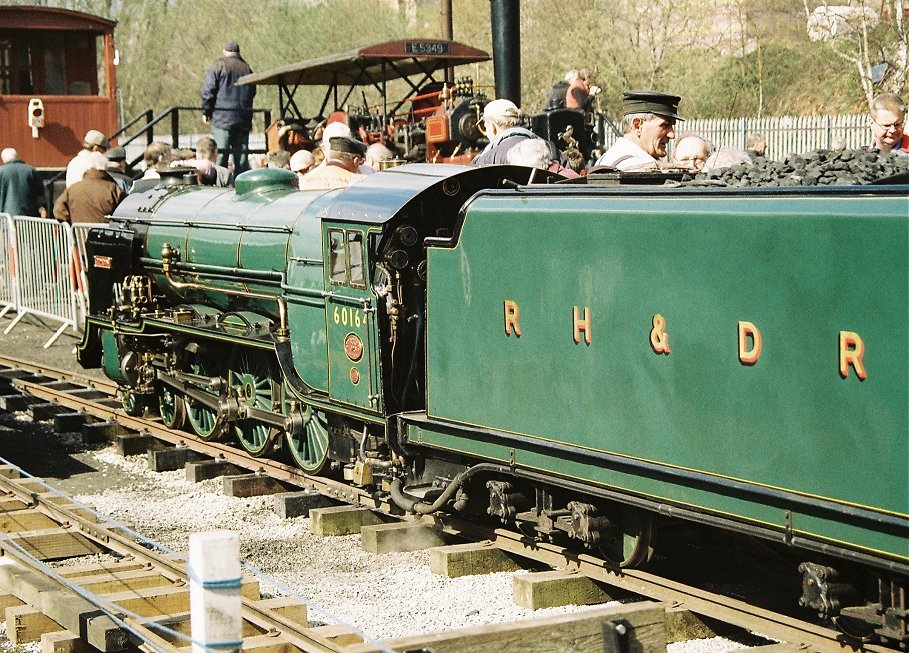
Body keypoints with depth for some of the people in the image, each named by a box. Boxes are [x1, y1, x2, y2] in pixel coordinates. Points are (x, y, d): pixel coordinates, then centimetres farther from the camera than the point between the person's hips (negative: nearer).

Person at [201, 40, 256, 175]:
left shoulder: (217, 66, 0)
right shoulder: (247, 68, 13)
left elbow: (208, 90, -4)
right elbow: (252, 92, 17)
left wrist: (206, 112, 3)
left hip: (222, 118, -4)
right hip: (243, 120, 4)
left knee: (220, 156, -7)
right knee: (241, 156, 5)